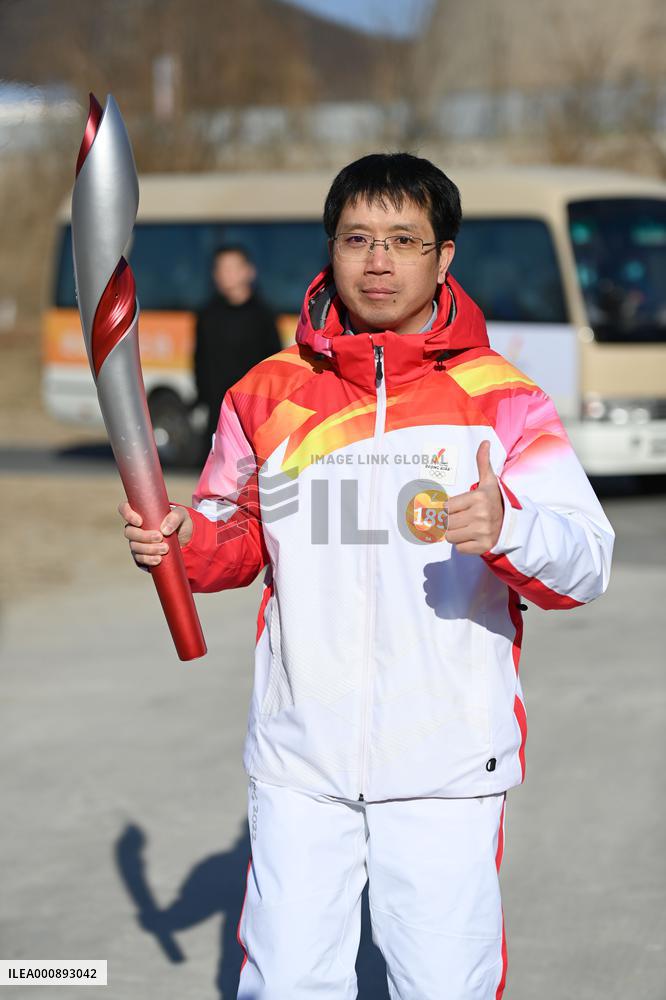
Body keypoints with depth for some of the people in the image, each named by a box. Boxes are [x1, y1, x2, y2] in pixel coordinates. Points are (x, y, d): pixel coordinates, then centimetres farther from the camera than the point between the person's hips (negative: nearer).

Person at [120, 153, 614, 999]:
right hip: (299, 760, 2)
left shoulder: (501, 401, -3)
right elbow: (237, 534, 17)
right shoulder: (268, 394, 6)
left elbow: (586, 563, -10)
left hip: (447, 768, -2)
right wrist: (182, 543, -5)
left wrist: (509, 527, -31)